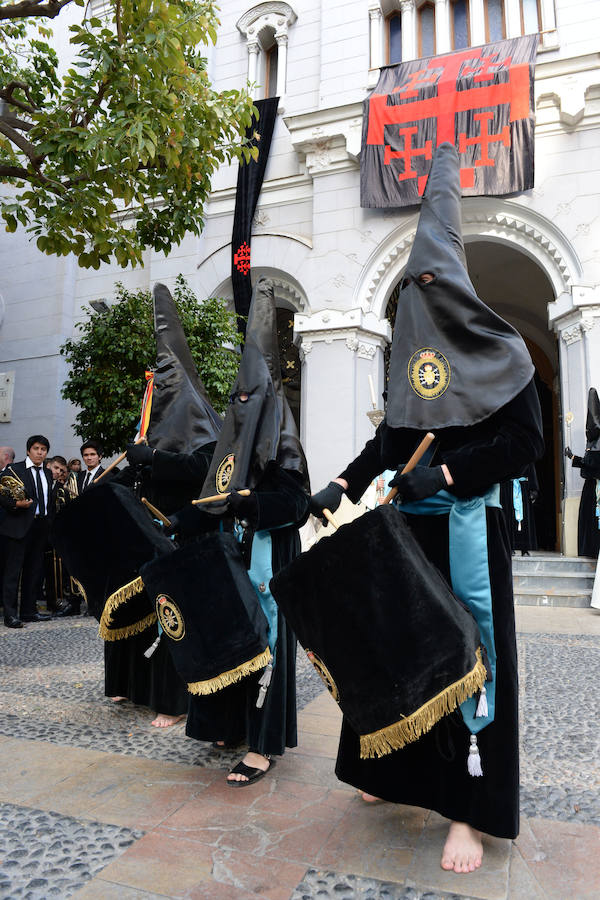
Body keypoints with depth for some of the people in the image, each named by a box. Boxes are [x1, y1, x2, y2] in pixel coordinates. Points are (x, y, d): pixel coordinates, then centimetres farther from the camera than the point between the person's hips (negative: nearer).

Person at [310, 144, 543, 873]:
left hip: (465, 522, -5)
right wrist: (341, 485, 1)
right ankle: (403, 772, 30)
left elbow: (526, 440, -8)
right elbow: (389, 438, 13)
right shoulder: (409, 350, 14)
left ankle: (469, 811, 14)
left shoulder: (498, 347, -1)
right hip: (405, 520, 5)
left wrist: (443, 473, -18)